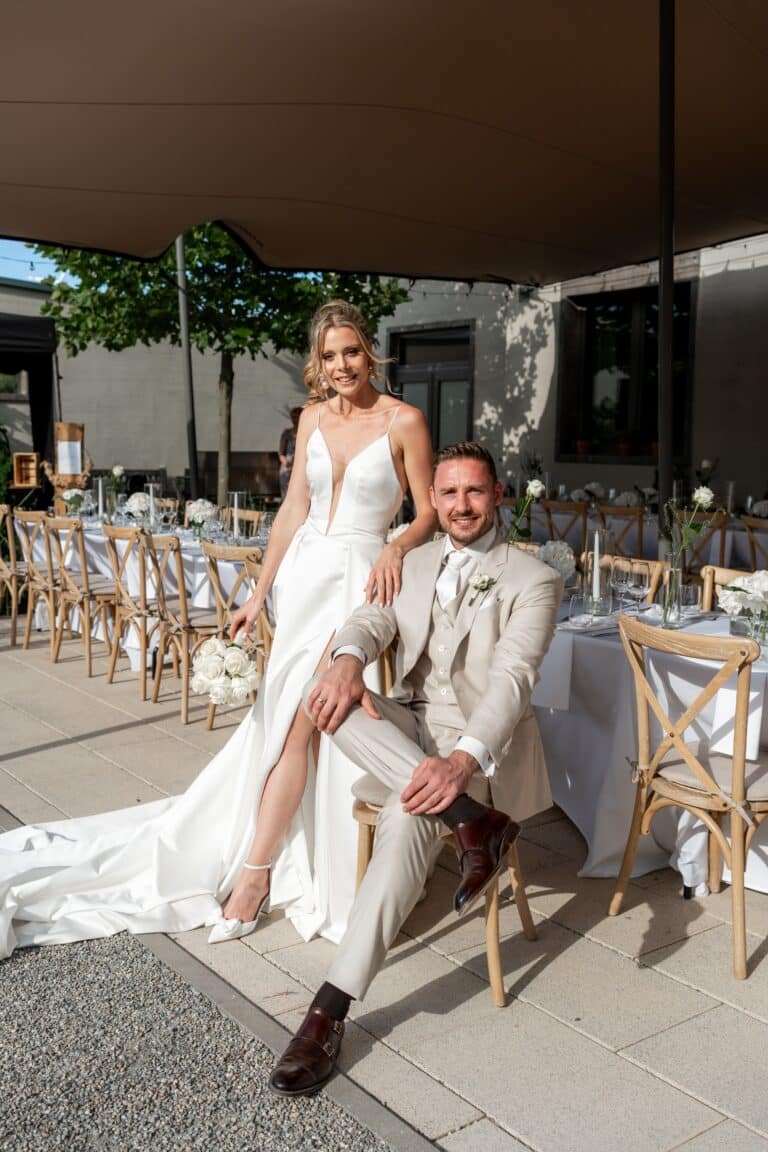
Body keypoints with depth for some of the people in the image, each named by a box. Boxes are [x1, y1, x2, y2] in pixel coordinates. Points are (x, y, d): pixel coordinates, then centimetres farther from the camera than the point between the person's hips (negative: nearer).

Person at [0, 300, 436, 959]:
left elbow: (429, 512, 0)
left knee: (301, 717, -9)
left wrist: (396, 548, -21)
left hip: (361, 578, -4)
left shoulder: (404, 421, -4)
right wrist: (259, 594, 10)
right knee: (284, 716, 1)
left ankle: (254, 872, 3)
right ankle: (274, 863, 12)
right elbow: (293, 510, 13)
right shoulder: (313, 418, 10)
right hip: (304, 571, 4)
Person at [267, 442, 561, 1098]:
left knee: (409, 814, -36)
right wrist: (348, 661, -29)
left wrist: (462, 761, -38)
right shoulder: (415, 564, 14)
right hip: (408, 729, 5)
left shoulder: (533, 581, -5)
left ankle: (333, 1008, -30)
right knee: (332, 694, -27)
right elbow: (372, 620, -2)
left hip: (482, 746, -5)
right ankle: (472, 822, -28)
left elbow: (511, 679, -19)